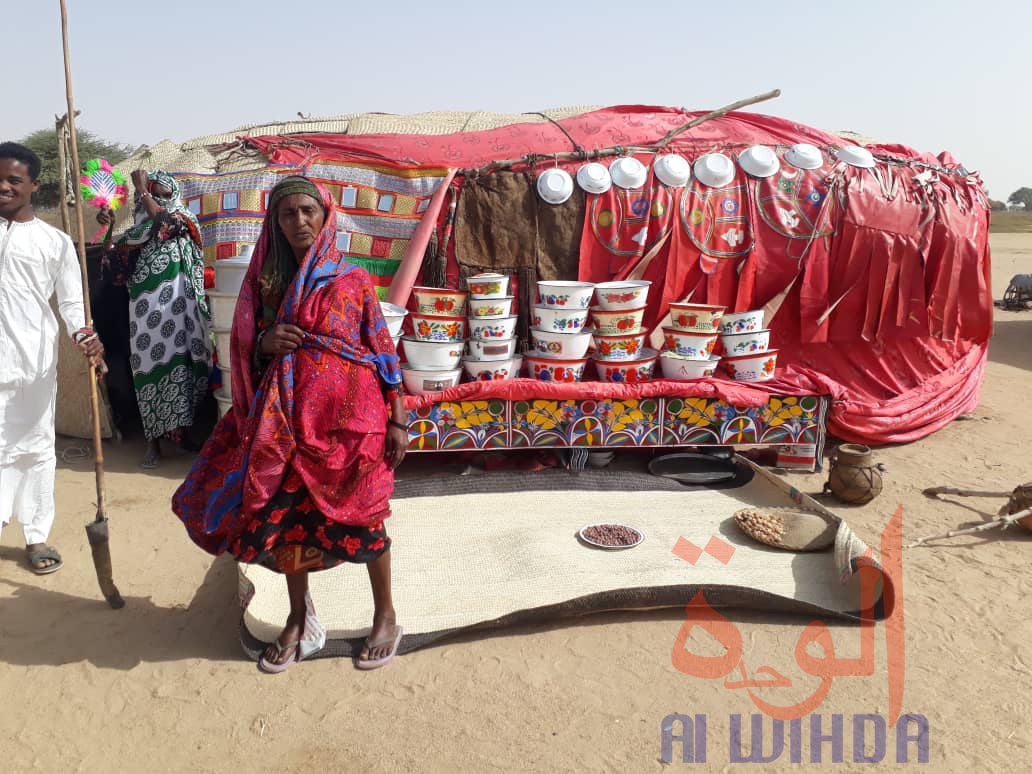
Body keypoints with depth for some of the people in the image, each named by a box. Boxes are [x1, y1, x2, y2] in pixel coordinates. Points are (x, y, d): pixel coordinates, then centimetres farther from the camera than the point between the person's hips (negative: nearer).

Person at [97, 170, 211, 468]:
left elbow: (165, 223, -15)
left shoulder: (185, 218, 7)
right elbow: (117, 268, 10)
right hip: (145, 309, 3)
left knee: (180, 362, -7)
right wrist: (108, 230, 0)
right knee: (150, 364, 2)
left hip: (176, 307, -3)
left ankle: (186, 431, 0)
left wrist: (142, 191, -6)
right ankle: (154, 440, 7)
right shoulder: (136, 231, 14)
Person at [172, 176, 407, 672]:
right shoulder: (264, 282, 7)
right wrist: (266, 343, -12)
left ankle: (386, 616, 25)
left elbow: (383, 351, -2)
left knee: (360, 515, 5)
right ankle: (300, 620, 28)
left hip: (348, 413, -3)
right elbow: (246, 353, 12)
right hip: (286, 416, 4)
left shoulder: (352, 281, -2)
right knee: (285, 515, 8)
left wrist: (397, 420, -6)